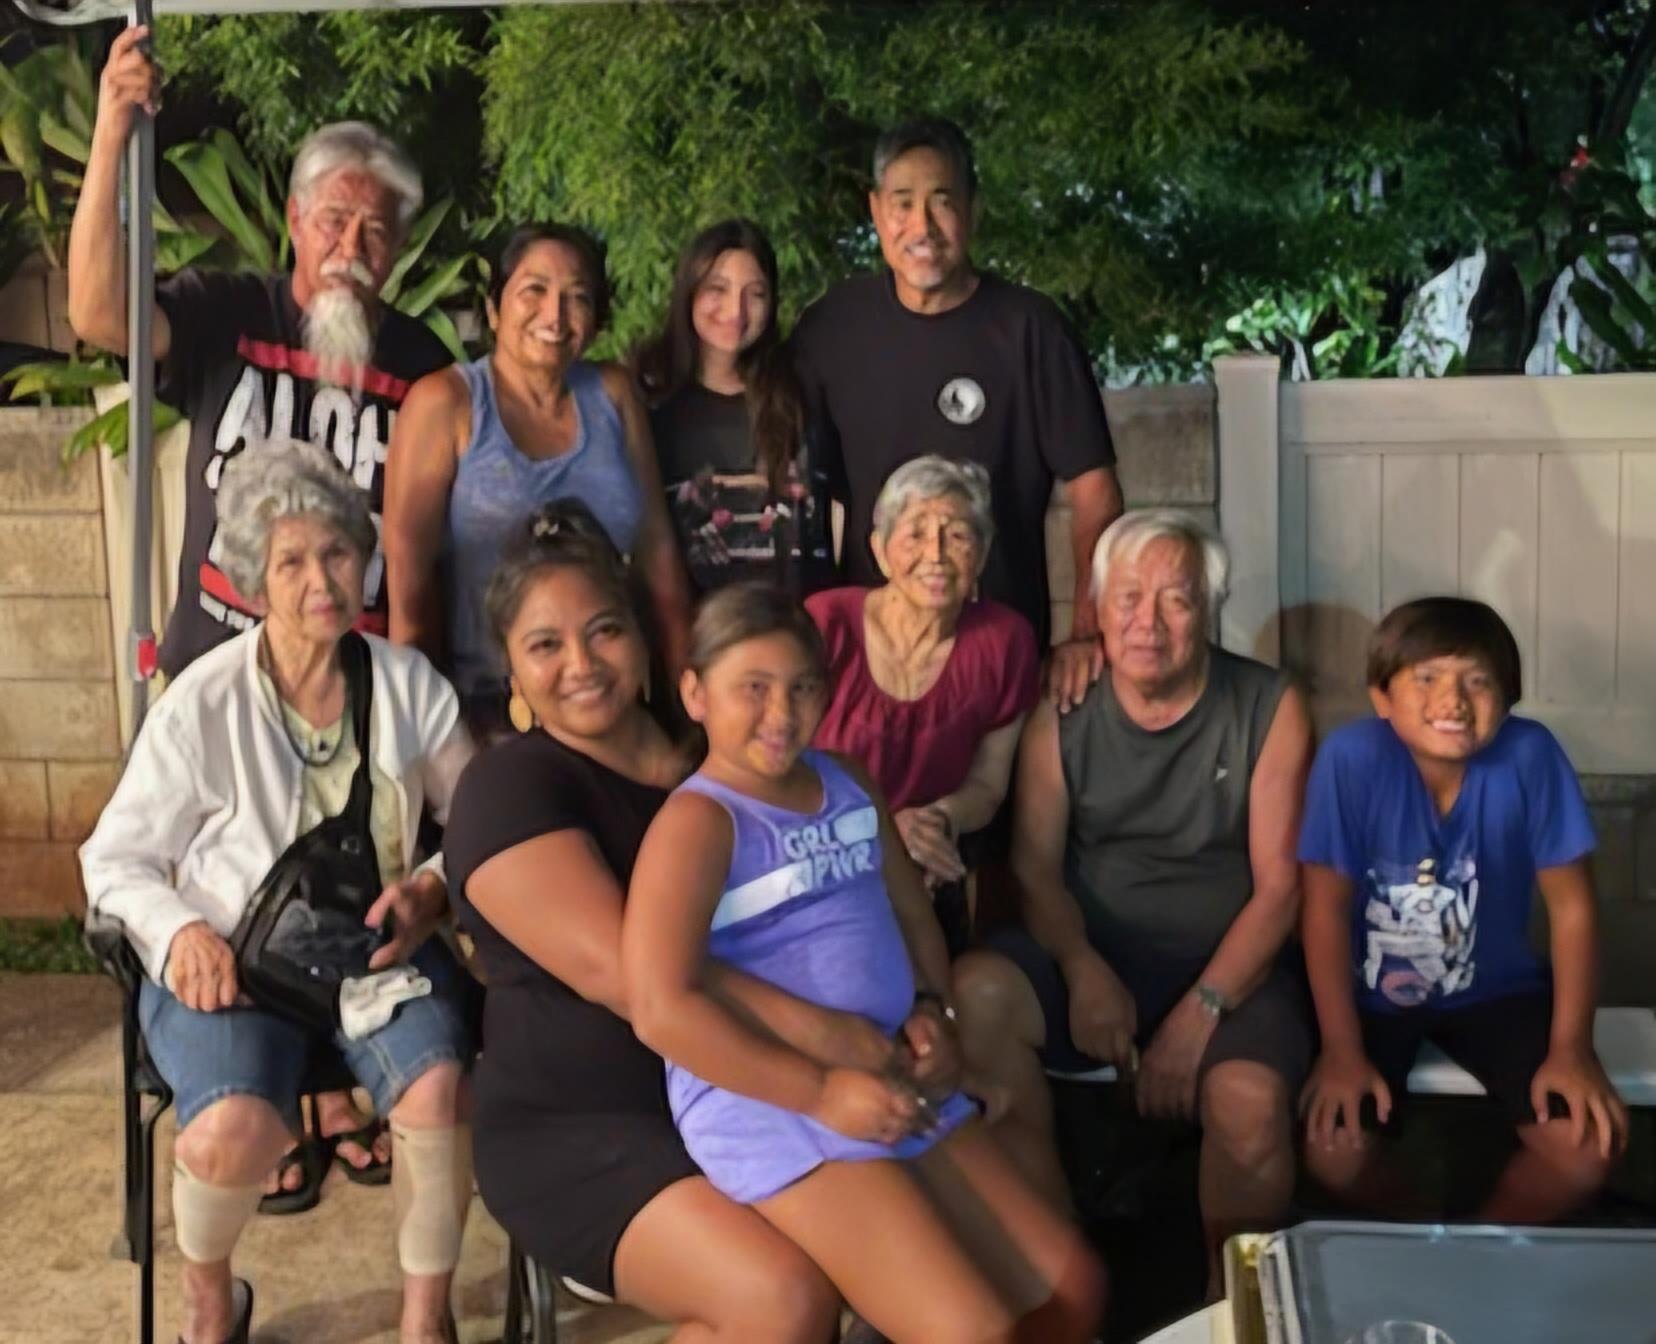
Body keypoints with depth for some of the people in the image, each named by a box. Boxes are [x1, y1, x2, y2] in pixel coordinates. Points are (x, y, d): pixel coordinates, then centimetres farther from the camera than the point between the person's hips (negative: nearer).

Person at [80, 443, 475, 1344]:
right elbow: (116, 859, 1)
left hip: (374, 944, 2)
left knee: (440, 1092, -28)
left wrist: (433, 892, -13)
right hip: (230, 958, -2)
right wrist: (180, 931, -18)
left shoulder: (409, 683, 0)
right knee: (233, 1130, -30)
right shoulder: (203, 703, -7)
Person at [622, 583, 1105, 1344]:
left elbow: (911, 913, 22)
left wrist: (931, 1015, 2)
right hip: (770, 1106, -8)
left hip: (897, 1088, 8)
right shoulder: (698, 821, -12)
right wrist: (822, 1092, -20)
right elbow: (661, 1008, -21)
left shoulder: (845, 784, 13)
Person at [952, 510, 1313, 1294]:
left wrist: (1202, 1008, -19)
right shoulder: (1062, 715, 2)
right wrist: (1082, 968, -19)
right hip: (1097, 954, 2)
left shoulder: (1269, 709, -5)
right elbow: (1036, 867, 0)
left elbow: (1278, 886, -8)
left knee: (1250, 1100, -33)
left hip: (1229, 965, -2)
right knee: (975, 992, -28)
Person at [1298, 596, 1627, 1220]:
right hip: (1373, 991, -1)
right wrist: (1343, 1050, -17)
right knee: (1333, 1149, -20)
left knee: (1590, 1144, -15)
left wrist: (1570, 1047, -13)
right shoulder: (1351, 756, -25)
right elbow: (1326, 907, -17)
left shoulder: (1530, 754, -21)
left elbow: (1571, 904, -11)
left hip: (1494, 989, 2)